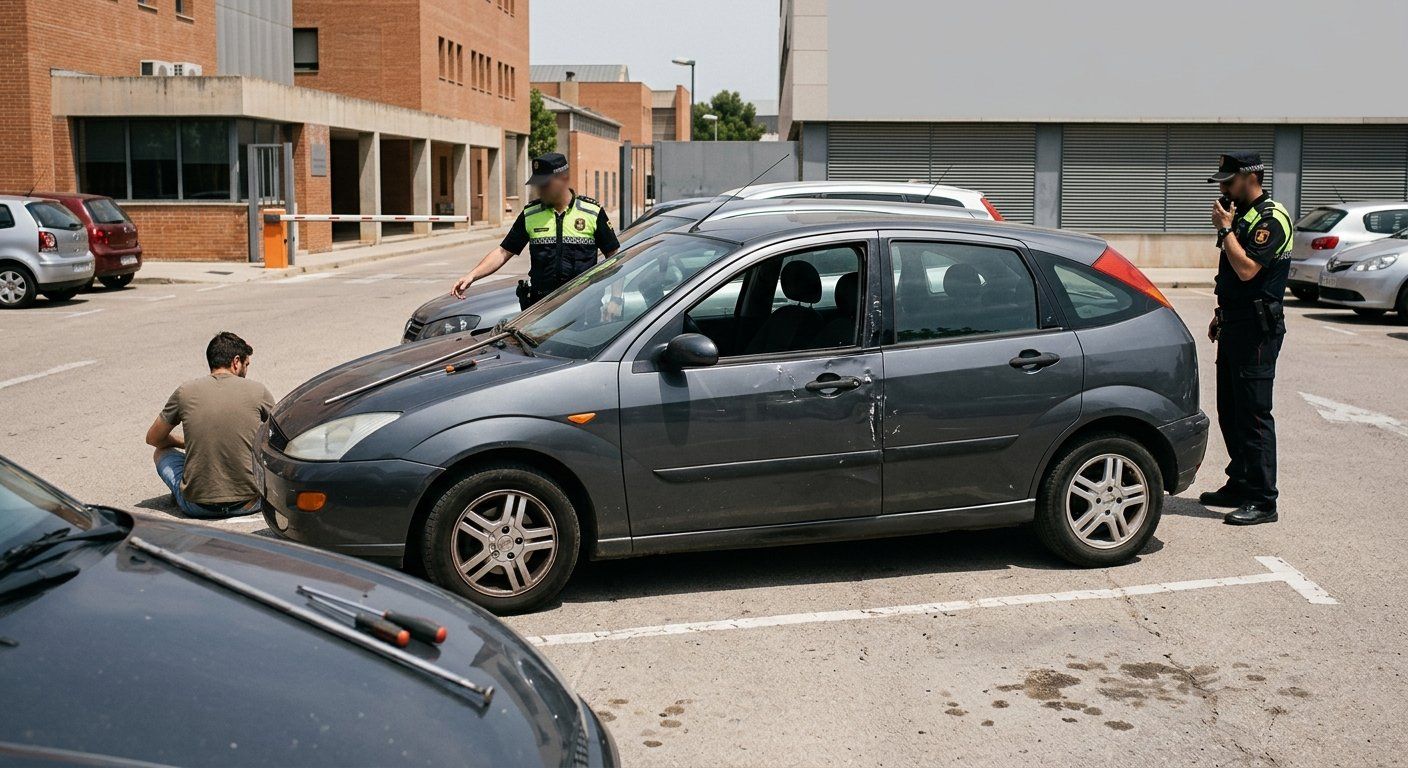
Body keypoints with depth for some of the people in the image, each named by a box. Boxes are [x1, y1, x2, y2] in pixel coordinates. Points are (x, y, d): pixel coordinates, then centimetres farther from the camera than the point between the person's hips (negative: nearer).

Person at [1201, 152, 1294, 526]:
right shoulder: (1242, 215, 17)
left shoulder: (1271, 218, -13)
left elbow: (1246, 270, -24)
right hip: (1234, 327, 10)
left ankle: (1262, 501, -4)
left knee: (1253, 414, -8)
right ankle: (1240, 485, 24)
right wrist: (1221, 315, 22)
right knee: (1230, 411, 14)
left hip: (1257, 330, -10)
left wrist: (1225, 229, -16)